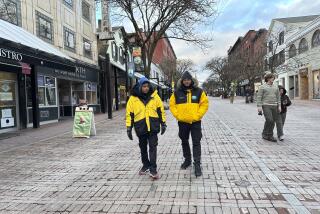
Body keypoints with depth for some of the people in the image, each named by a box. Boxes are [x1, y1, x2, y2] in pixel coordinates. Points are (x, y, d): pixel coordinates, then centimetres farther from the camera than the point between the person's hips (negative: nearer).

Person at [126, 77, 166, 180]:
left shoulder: (154, 96, 0)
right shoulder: (133, 98, -3)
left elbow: (161, 110, 6)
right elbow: (129, 114, 0)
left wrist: (163, 123, 4)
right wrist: (129, 128, -2)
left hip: (153, 127, -1)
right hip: (141, 127, 1)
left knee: (153, 147, -3)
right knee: (143, 148, 15)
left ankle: (153, 169, 5)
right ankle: (146, 165, 34)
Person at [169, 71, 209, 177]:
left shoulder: (199, 91, -2)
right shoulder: (177, 92, 0)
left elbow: (204, 104, -1)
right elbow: (172, 105, 4)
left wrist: (198, 115, -9)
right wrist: (177, 115, -5)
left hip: (195, 122, -2)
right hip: (182, 122, 2)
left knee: (196, 143, -2)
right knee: (184, 142, 15)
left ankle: (197, 164, 4)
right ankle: (187, 160, 33)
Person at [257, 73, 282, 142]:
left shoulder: (275, 87, 13)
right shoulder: (262, 87, -2)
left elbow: (278, 97, 15)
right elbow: (259, 97, -6)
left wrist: (279, 106, 7)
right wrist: (259, 106, -14)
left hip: (274, 106, 5)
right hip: (266, 106, -5)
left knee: (273, 122, 4)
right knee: (269, 120, -18)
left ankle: (269, 136, 13)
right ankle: (264, 134, 0)